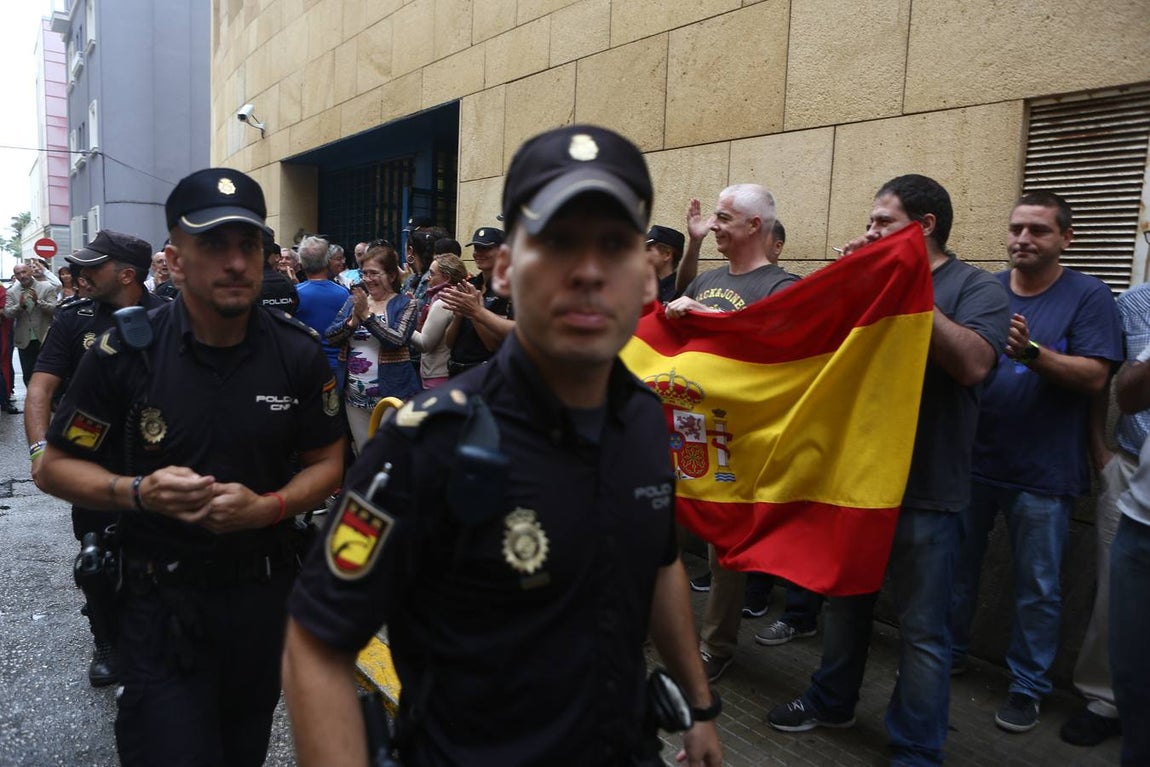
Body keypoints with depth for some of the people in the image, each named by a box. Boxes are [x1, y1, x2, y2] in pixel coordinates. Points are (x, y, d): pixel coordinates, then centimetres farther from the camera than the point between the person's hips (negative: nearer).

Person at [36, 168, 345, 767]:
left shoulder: (299, 353, -7)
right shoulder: (125, 353, -12)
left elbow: (327, 463, 2)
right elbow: (57, 466, -2)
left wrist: (266, 508, -17)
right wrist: (137, 491, -22)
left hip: (266, 590, 3)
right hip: (161, 599, -2)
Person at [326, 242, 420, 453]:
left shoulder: (405, 304, -5)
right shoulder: (354, 300, 9)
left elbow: (398, 340, -20)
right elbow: (329, 336, 2)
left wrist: (367, 315, -21)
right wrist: (352, 321, -15)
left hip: (391, 394, -5)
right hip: (355, 395, 5)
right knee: (363, 455, 15)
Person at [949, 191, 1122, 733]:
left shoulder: (1088, 296, -5)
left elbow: (1095, 378, -15)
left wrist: (1032, 351, -29)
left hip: (1043, 471, -3)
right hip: (972, 460, 3)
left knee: (1038, 587, 8)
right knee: (955, 568, 15)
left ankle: (1027, 685, 25)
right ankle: (948, 652, 35)